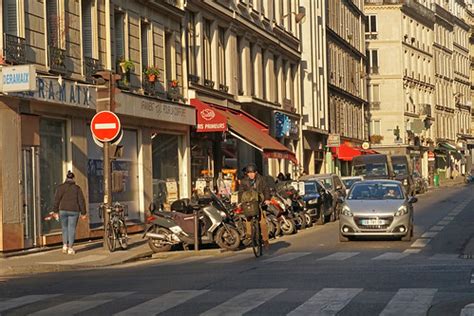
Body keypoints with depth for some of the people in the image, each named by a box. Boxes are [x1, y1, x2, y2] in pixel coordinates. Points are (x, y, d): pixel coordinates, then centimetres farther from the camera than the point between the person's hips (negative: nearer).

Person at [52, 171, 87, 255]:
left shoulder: (61, 187, 2)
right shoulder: (77, 188, 2)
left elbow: (57, 200, -3)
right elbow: (81, 201, 0)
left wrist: (55, 211, 0)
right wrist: (83, 213, 3)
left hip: (63, 210, 1)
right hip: (74, 210, -1)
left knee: (64, 228, 16)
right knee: (72, 229, 3)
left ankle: (65, 245, 4)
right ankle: (70, 248, -1)